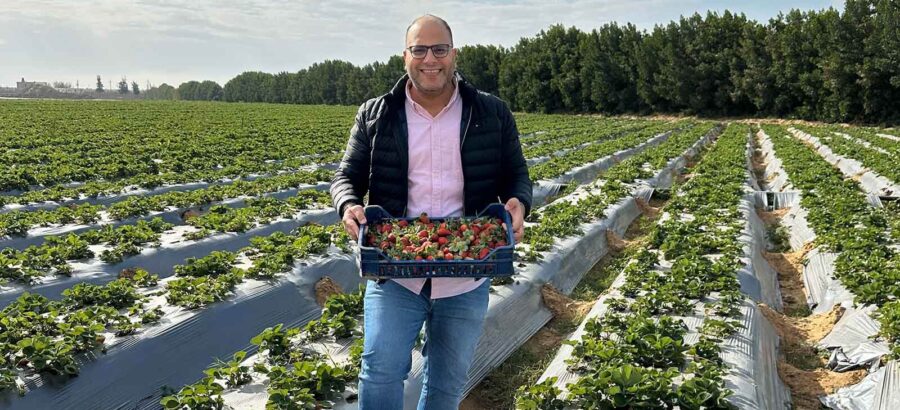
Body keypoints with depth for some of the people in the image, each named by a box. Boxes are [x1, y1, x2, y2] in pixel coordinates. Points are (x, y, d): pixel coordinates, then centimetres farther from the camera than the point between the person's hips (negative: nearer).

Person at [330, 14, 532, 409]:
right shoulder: (375, 116, 1)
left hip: (466, 279, 1)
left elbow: (515, 174, 9)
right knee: (381, 370, -7)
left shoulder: (493, 114, 2)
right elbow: (347, 176, 6)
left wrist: (518, 203, -14)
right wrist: (349, 206, -17)